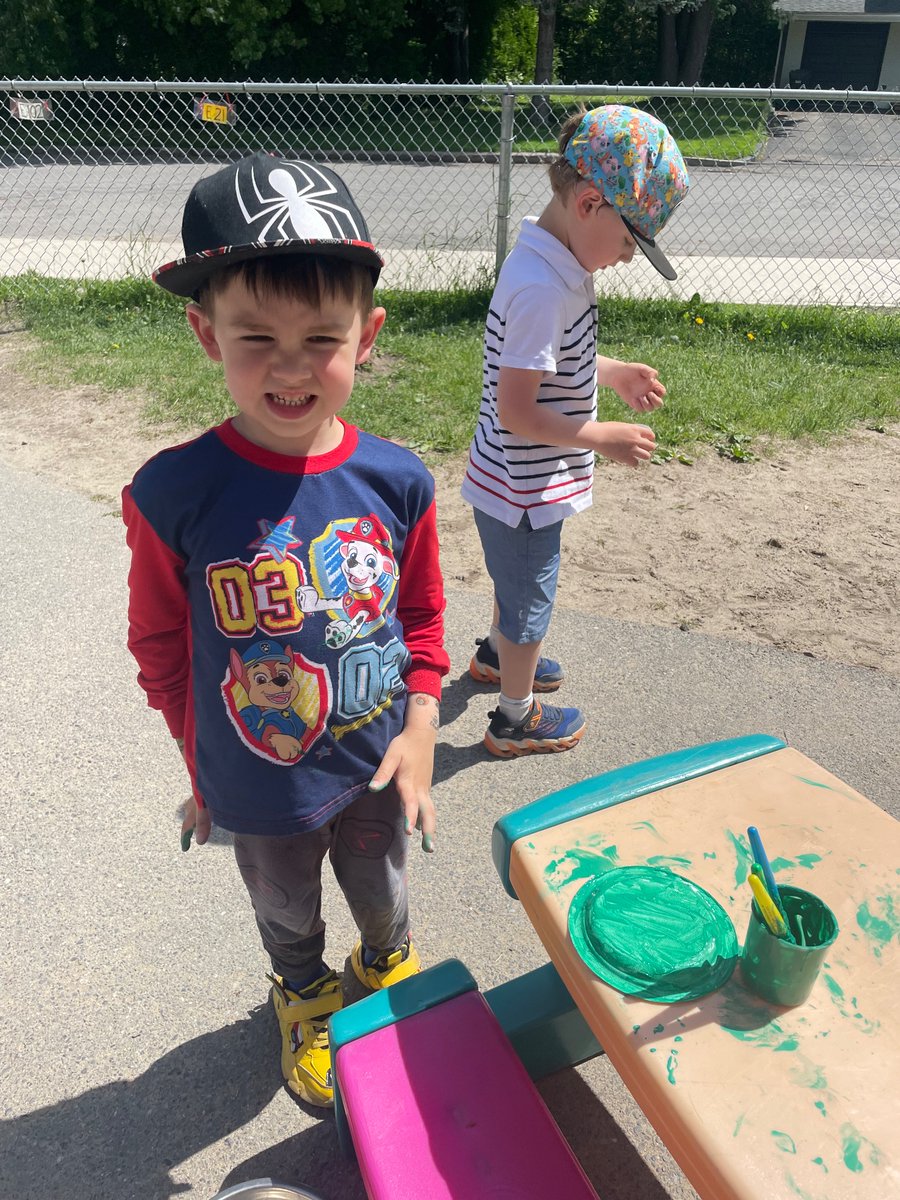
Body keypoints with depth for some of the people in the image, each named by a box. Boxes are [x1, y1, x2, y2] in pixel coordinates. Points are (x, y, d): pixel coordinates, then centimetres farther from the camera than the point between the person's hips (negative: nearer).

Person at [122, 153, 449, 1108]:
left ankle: (387, 971, 65)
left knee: (382, 897, 29)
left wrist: (420, 727, -9)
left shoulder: (397, 482, -17)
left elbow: (421, 614, -1)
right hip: (260, 787, -1)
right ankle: (305, 1002, 63)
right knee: (286, 912, 28)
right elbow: (160, 645, -8)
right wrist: (200, 767, 0)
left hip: (377, 769, 2)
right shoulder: (174, 494, -23)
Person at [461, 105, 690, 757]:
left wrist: (612, 371, 8)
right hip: (524, 489, -10)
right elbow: (515, 411, -29)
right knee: (530, 600, 10)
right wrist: (603, 438, -20)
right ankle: (518, 719, 32)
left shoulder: (554, 264, 3)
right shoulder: (543, 289, -29)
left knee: (517, 579, 30)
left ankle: (496, 654, 56)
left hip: (515, 482, 10)